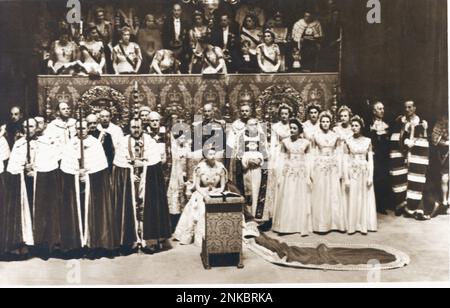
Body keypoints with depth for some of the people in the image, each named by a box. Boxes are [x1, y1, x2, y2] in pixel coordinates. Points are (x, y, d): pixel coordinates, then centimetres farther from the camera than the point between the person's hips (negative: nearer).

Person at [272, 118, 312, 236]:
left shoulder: (306, 142, 2)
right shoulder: (285, 141, 4)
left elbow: (307, 160, 3)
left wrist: (308, 177, 0)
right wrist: (280, 176, 1)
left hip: (301, 174, 0)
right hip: (288, 173, 0)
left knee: (301, 201, 4)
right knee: (286, 201, 1)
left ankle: (302, 227, 12)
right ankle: (285, 226, 9)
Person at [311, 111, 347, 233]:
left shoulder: (335, 136, 6)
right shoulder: (315, 135, 2)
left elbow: (338, 153, 6)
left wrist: (340, 170, 3)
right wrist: (311, 171, -4)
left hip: (333, 167, 2)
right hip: (320, 167, -2)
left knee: (334, 195, 3)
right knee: (320, 195, 0)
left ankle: (335, 222, 11)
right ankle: (321, 224, 7)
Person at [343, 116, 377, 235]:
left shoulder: (368, 141, 3)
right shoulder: (348, 141, -1)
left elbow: (370, 159, 2)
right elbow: (345, 160, -3)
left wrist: (371, 176, -5)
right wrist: (346, 178, -8)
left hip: (365, 172, 1)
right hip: (352, 172, -1)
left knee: (365, 198, 6)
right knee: (353, 199, 3)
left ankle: (364, 225, 16)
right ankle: (352, 225, 11)